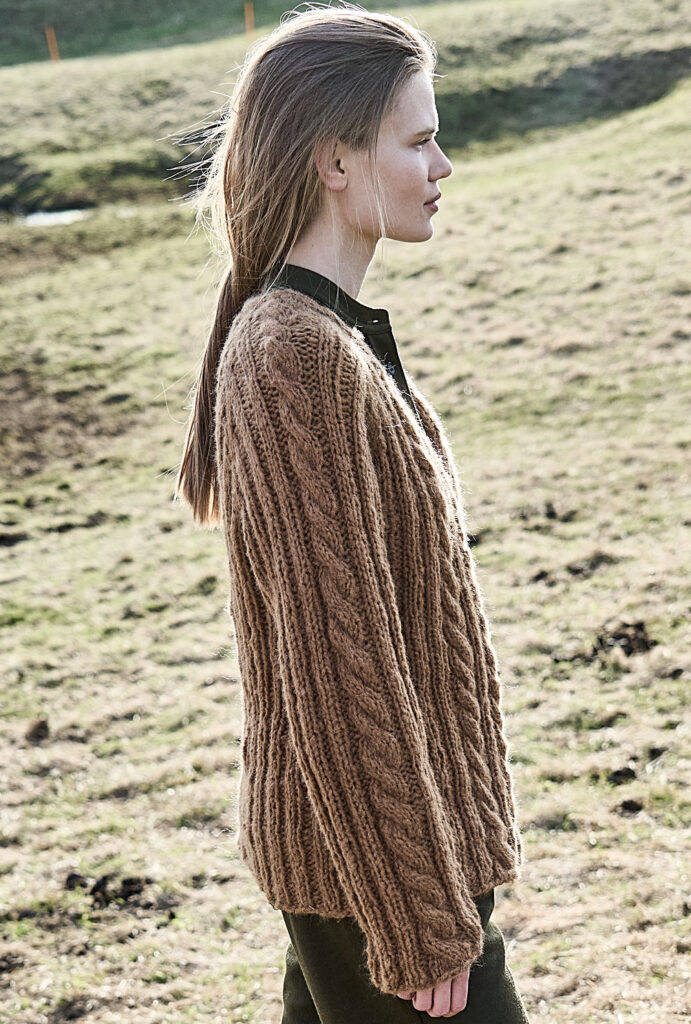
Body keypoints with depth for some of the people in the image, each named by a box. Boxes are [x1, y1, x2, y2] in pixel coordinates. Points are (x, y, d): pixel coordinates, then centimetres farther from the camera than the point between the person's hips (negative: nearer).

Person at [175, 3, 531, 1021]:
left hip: (346, 836, 9)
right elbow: (336, 665, -23)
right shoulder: (300, 357, -22)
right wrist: (423, 923, -19)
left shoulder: (321, 329, 9)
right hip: (371, 855, -9)